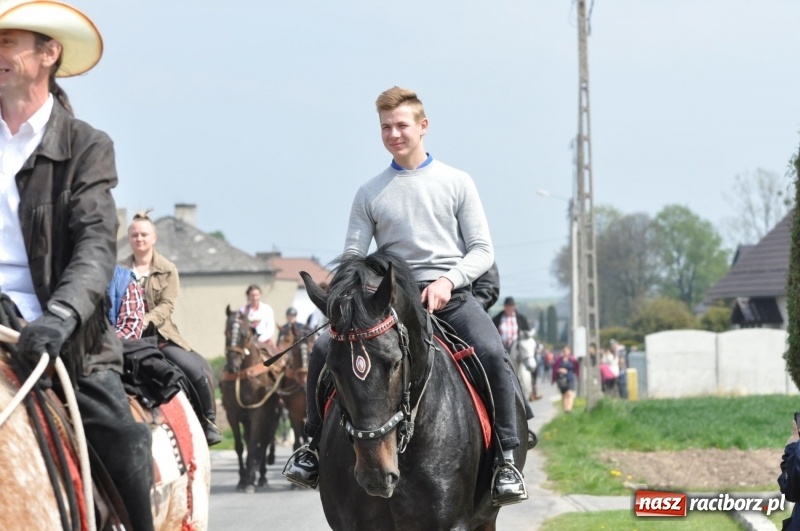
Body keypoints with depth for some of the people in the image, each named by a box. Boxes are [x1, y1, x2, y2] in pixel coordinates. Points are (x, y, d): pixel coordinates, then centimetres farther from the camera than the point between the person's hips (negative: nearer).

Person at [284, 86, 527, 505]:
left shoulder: (456, 183, 8)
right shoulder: (370, 194, 11)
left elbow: (482, 250, 4)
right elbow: (352, 255, 8)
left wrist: (448, 280, -14)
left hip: (451, 295, -2)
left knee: (492, 354, -31)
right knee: (323, 351, -18)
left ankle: (506, 458, -22)